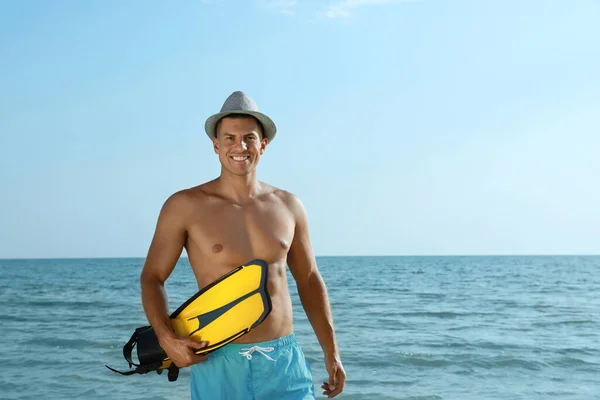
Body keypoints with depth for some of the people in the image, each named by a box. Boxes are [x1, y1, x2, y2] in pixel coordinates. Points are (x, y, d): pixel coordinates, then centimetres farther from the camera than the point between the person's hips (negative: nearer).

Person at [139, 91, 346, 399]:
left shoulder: (288, 206, 6)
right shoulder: (185, 206, -3)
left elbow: (309, 281, 15)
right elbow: (151, 278, 1)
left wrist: (331, 353, 12)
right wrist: (166, 338, -15)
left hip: (285, 361, 2)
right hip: (218, 363, -2)